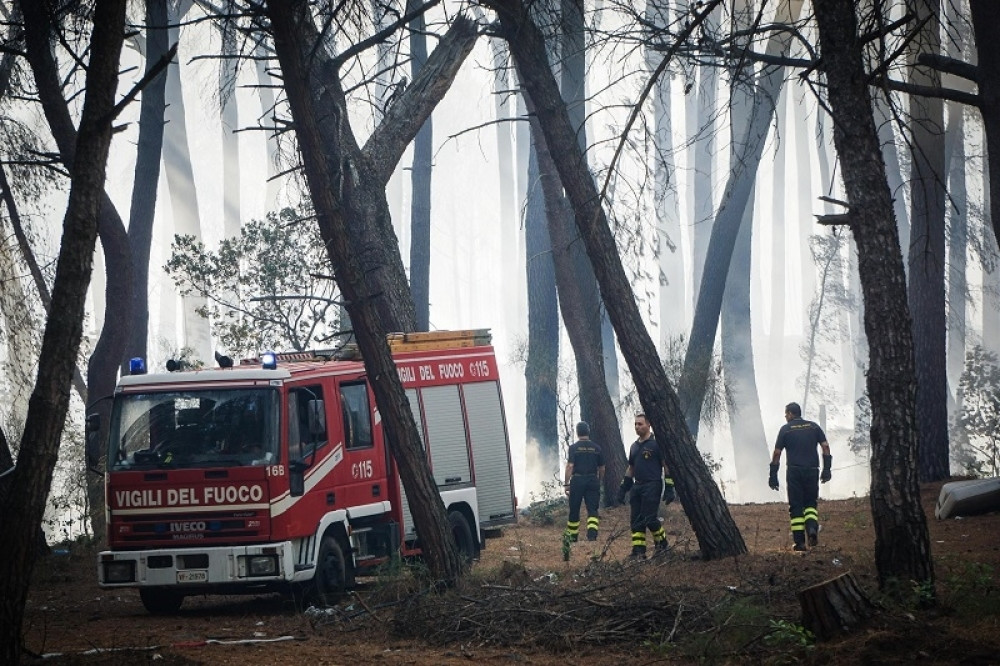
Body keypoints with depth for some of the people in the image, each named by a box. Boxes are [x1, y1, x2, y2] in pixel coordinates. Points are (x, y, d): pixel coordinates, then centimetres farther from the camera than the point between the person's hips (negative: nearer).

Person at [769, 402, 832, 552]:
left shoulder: (785, 429, 2)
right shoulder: (814, 427, 10)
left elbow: (777, 453, 0)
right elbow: (825, 446, 2)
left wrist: (773, 476, 4)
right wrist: (826, 469, 4)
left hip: (794, 472, -2)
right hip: (812, 470, 2)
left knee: (796, 507, 3)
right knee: (810, 504, 14)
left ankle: (799, 542, -2)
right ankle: (812, 528, -14)